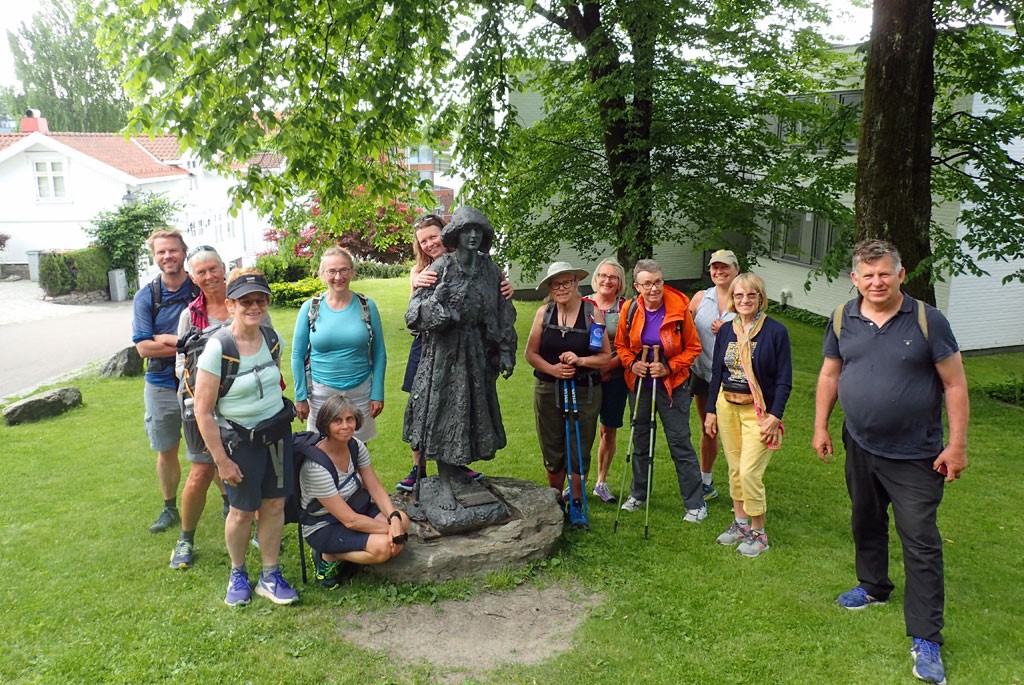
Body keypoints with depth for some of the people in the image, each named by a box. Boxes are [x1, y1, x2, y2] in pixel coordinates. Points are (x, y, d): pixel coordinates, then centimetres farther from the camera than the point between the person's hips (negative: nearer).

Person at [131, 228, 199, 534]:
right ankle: (170, 508, 32)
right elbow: (143, 347, -10)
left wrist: (166, 339, -18)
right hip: (161, 385, 2)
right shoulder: (145, 297, -2)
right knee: (166, 451, 15)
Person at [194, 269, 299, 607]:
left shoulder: (271, 337, -3)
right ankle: (237, 573, 32)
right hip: (239, 439, -4)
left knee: (274, 504, 8)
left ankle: (270, 577, 24)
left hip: (277, 430, 5)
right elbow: (203, 410, -17)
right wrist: (221, 460, -15)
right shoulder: (217, 347, -20)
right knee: (242, 511, 7)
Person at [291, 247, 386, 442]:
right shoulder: (310, 308, -3)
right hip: (321, 393, 0)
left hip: (360, 392, 0)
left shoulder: (367, 306, -2)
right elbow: (298, 356, 2)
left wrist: (378, 394, -3)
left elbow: (379, 354, 1)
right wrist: (300, 397, -1)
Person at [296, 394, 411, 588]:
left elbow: (376, 489, -6)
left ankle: (350, 553, 4)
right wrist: (389, 529, -22)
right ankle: (328, 557, -3)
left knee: (402, 521, -13)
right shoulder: (316, 467, -30)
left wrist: (394, 518, -23)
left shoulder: (356, 446, -7)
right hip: (323, 527, -8)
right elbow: (350, 520, -27)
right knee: (383, 546, -26)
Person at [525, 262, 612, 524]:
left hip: (585, 392, -1)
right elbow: (531, 353, 3)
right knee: (552, 451, 10)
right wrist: (552, 368, -14)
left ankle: (576, 504, 22)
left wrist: (581, 360, -19)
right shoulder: (544, 313, 1)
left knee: (579, 452, 4)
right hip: (548, 391, 2)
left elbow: (606, 356, -3)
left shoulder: (592, 312, -4)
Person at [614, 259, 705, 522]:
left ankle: (695, 503, 11)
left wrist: (669, 367, -17)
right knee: (640, 440, 16)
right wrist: (631, 363, -12)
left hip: (672, 384, -3)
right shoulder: (630, 309, -7)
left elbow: (693, 348, -5)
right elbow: (621, 345, 7)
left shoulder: (679, 308, -14)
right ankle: (638, 495, 34)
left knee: (680, 441, -2)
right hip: (639, 383, 3)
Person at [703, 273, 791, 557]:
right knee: (735, 470, 12)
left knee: (750, 472, -8)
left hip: (758, 410, -5)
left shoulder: (776, 331, -8)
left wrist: (774, 416, -14)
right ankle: (740, 522, 28)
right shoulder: (725, 331, 6)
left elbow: (784, 379, -7)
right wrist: (710, 411, 9)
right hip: (727, 406, 5)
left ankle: (758, 533, 9)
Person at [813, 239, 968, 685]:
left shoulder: (927, 321, -12)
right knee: (866, 523, 22)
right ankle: (873, 586, 46)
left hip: (915, 456, -4)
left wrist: (956, 444, -11)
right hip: (860, 448, 5)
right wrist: (820, 426, 7)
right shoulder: (842, 320, -1)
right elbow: (830, 374, 9)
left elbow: (954, 384, -9)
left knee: (921, 543, -2)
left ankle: (926, 640, 7)